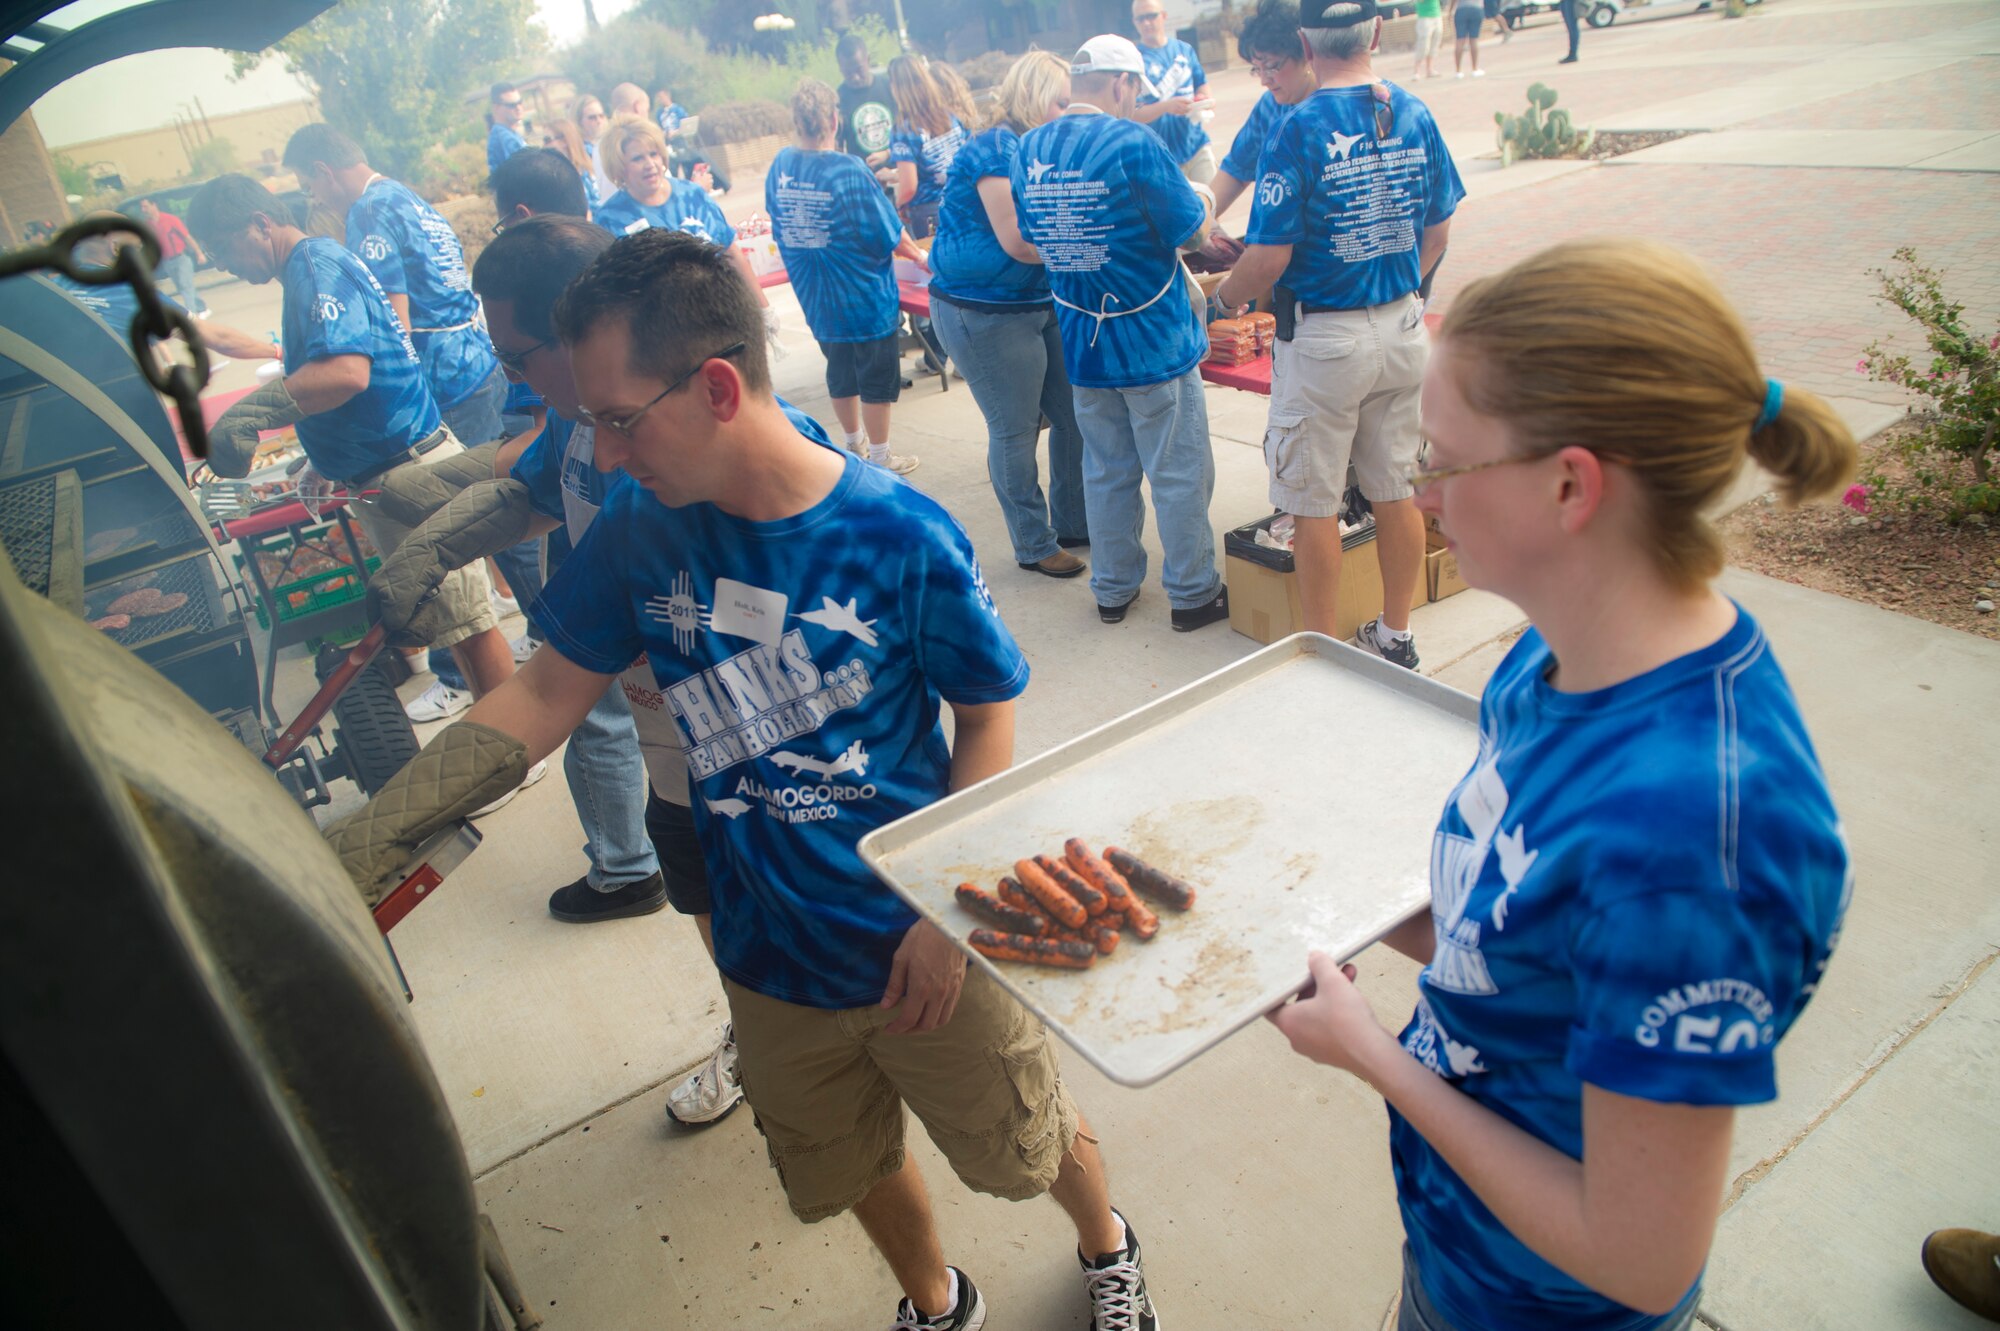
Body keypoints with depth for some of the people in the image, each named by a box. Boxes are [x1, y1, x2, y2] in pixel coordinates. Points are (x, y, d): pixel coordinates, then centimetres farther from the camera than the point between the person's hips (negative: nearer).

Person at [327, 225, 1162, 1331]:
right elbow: (548, 692, -3)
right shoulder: (642, 526, -11)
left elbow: (987, 714, -11)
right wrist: (363, 838, -10)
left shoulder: (902, 537, -23)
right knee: (854, 1168, 26)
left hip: (924, 947, -3)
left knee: (1031, 1142, 20)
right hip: (772, 966, 4)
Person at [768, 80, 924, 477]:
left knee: (841, 373, 21)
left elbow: (778, 223, 9)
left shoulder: (780, 165, -4)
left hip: (816, 301, 6)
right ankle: (879, 458, 18)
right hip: (865, 296, -6)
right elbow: (891, 235, -16)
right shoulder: (849, 171, -21)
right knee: (877, 378, 8)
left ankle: (852, 444, 35)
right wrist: (918, 254, 2)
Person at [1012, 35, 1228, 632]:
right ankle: (1192, 593, 18)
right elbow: (1191, 230, -11)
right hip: (1154, 338, -6)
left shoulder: (1028, 150, 2)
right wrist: (1200, 198, 10)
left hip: (1081, 341, 6)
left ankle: (1113, 589, 27)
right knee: (1179, 473, 7)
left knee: (1106, 471, 17)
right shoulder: (1131, 142, -17)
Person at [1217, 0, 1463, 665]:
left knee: (1314, 505, 6)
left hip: (1323, 341, -6)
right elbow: (1438, 230, 10)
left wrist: (1228, 292, 3)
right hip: (1404, 328, 6)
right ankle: (1395, 636, 29)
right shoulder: (1414, 115, 2)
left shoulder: (1299, 130, -15)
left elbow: (1269, 258, -17)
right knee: (1395, 490, 15)